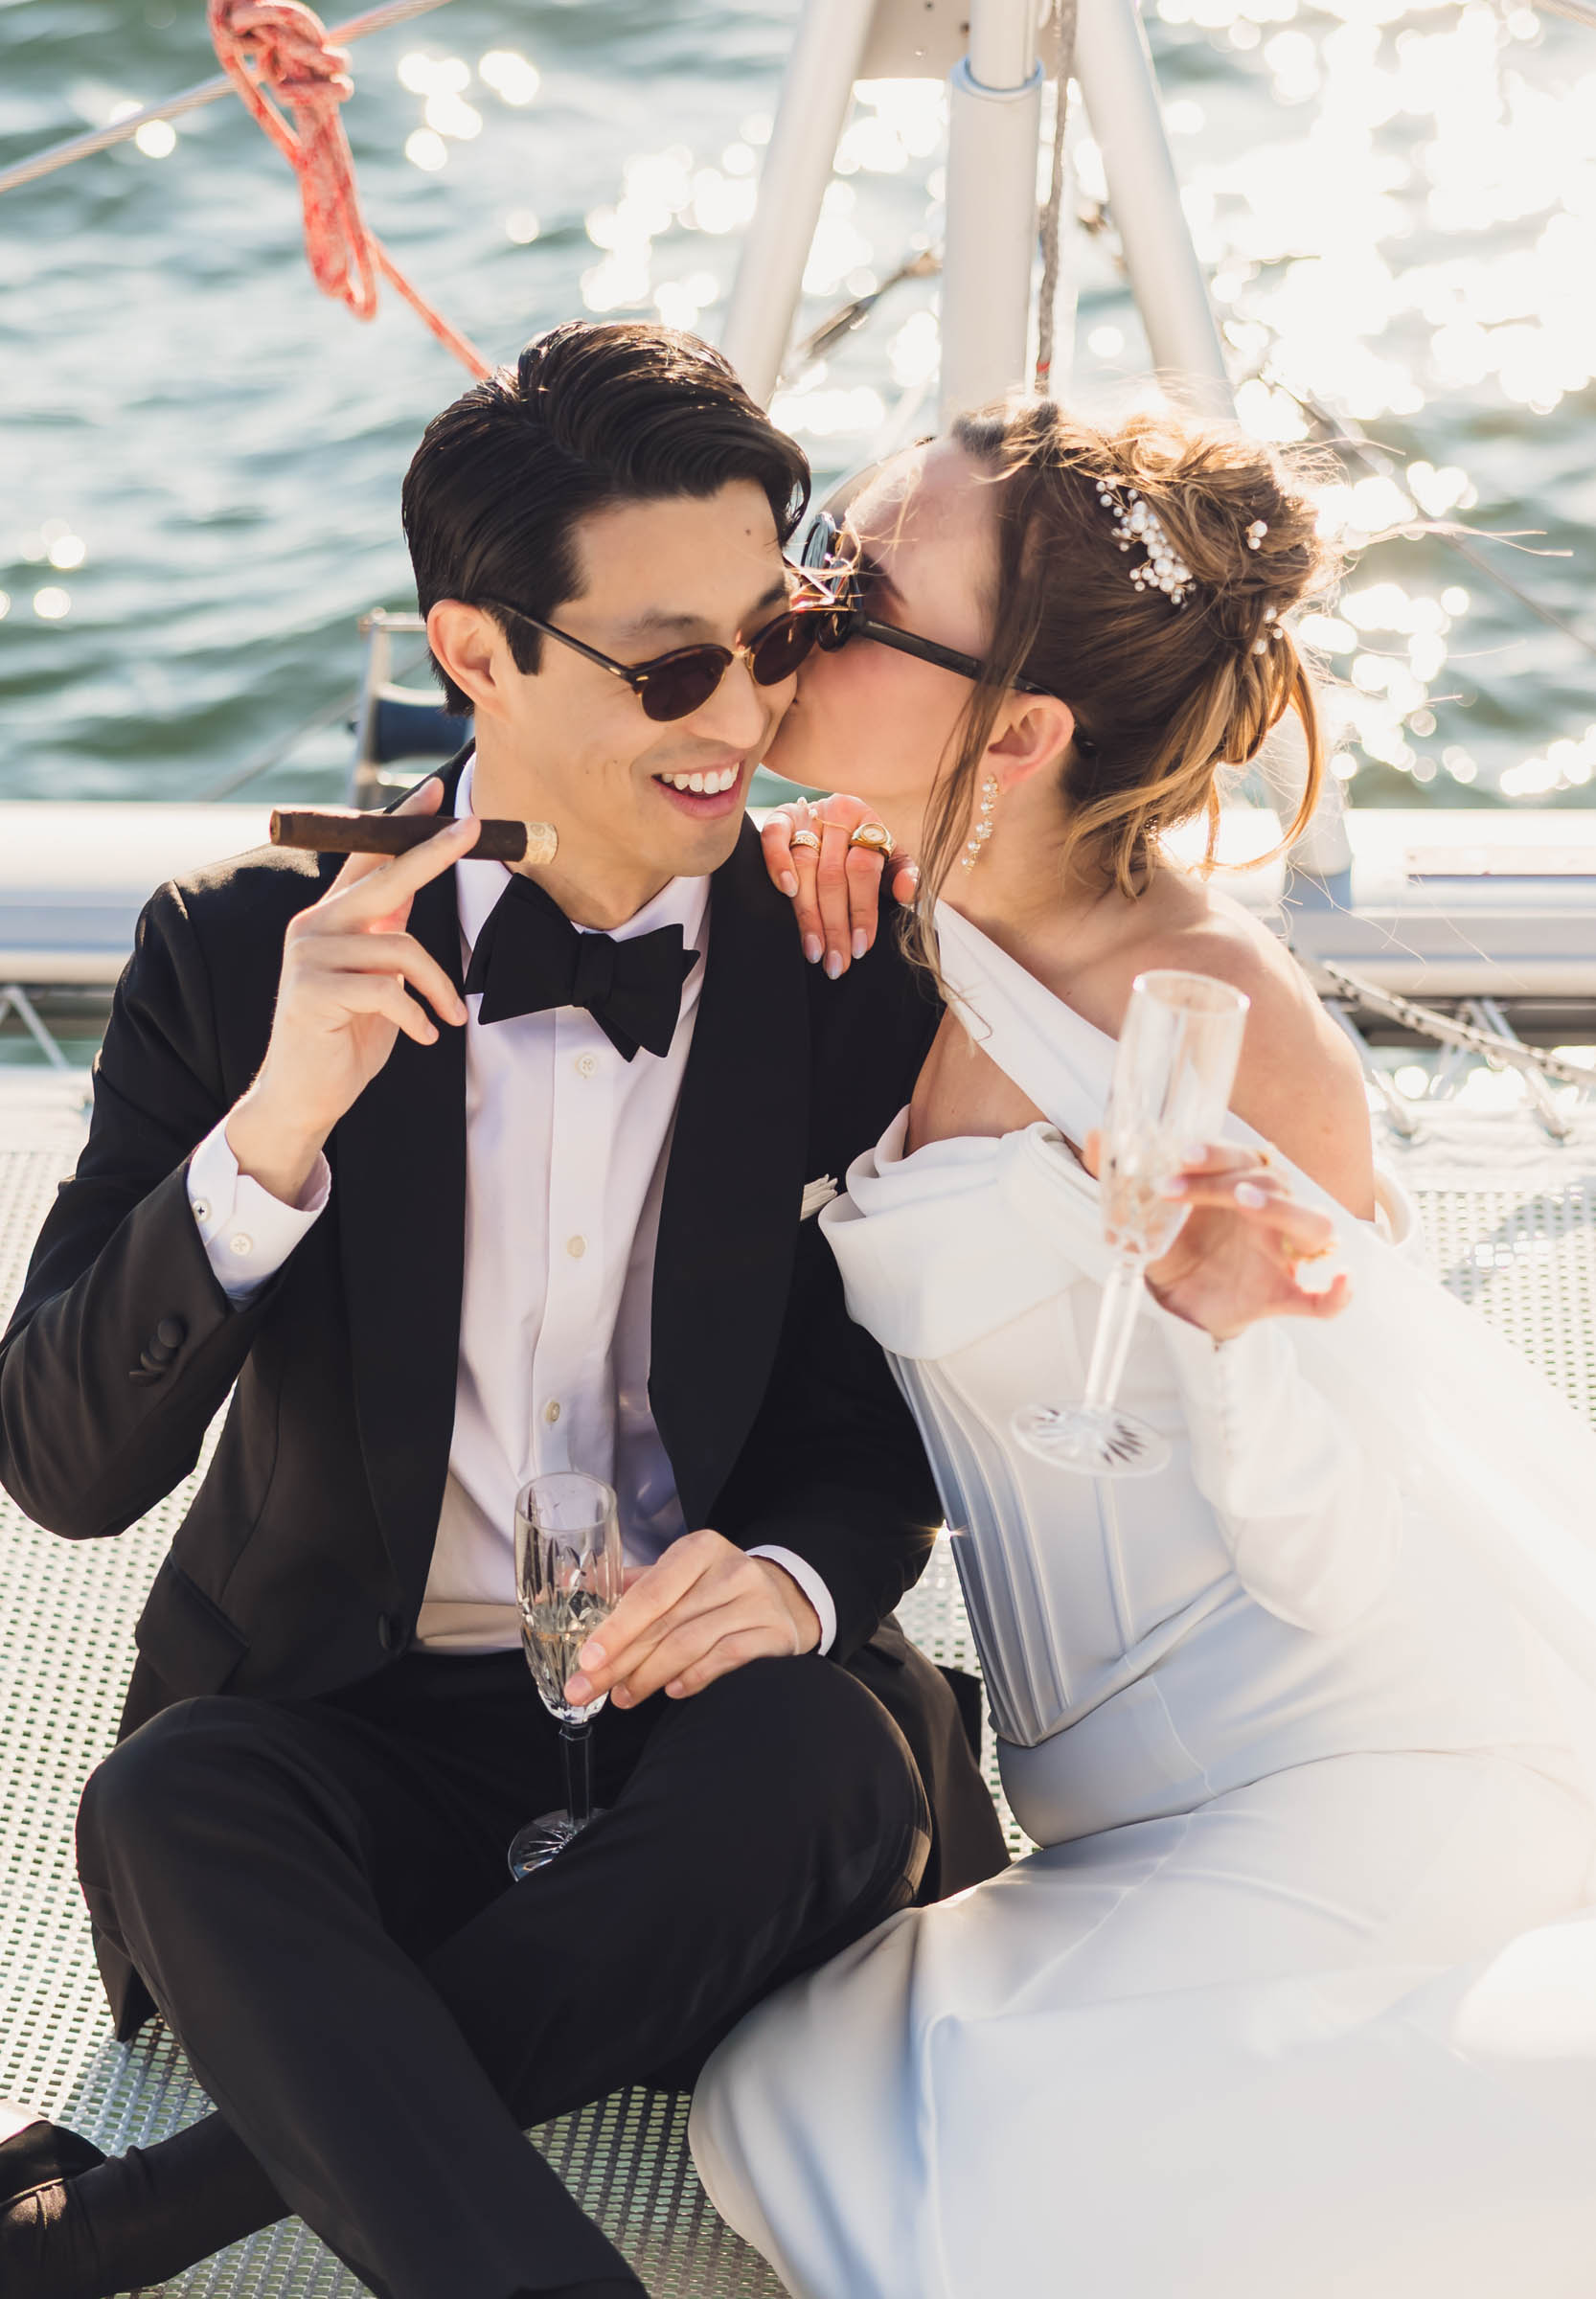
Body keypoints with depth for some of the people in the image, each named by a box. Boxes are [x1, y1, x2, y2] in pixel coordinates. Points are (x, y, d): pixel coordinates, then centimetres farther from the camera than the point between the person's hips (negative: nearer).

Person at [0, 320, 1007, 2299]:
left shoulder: (851, 973, -4)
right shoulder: (250, 948, -6)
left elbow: (883, 1418, 6)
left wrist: (795, 1576, -20)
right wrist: (278, 1127, -29)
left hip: (703, 1696, 1)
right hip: (351, 1719, 0)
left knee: (822, 1757, -32)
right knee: (171, 1812, -32)